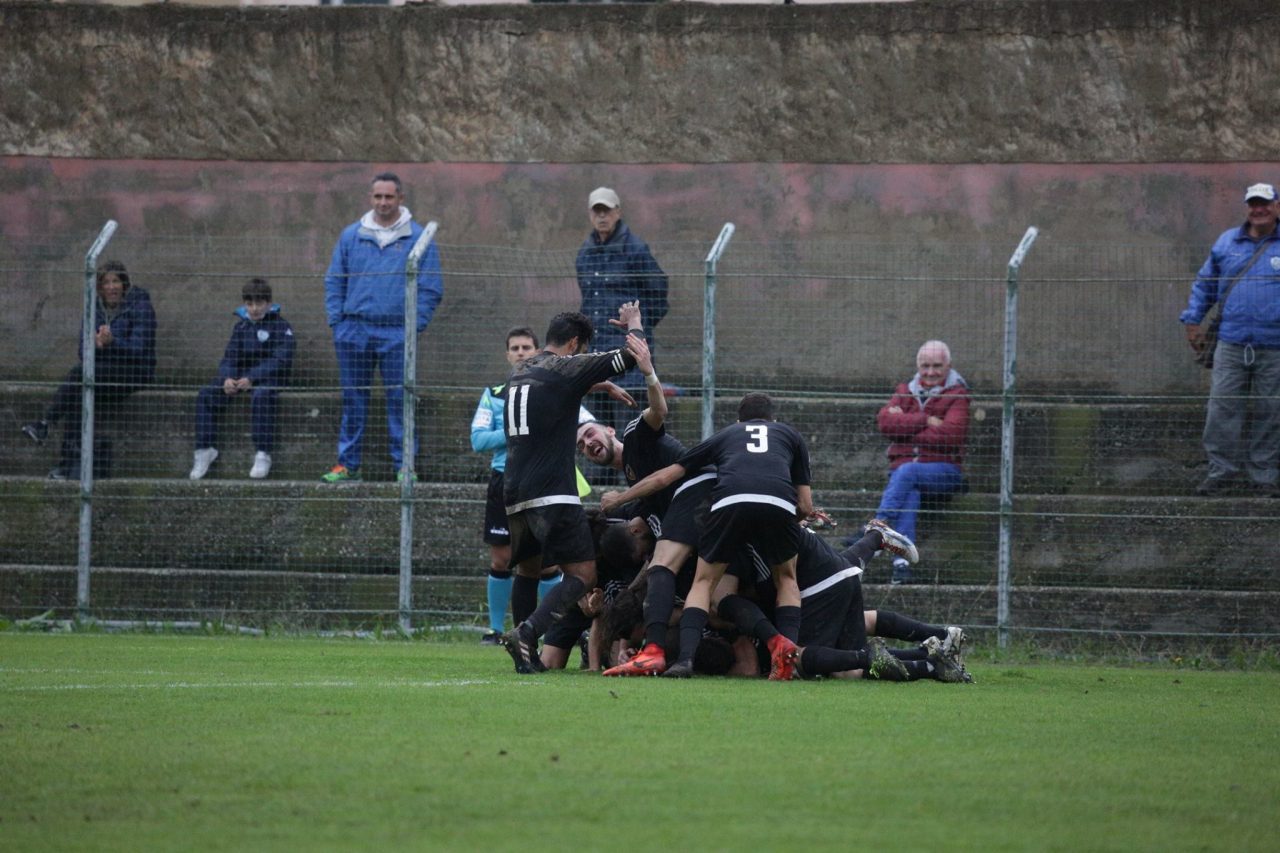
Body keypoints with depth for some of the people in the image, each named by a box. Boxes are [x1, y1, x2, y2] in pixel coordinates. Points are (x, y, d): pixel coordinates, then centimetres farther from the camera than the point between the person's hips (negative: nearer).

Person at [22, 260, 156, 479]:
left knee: (80, 373, -29)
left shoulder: (140, 307, -6)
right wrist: (95, 345, -17)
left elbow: (139, 351, -15)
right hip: (103, 370, 5)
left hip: (135, 372, -5)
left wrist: (112, 342, -32)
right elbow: (84, 352, 7)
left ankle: (45, 424, -25)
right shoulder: (94, 309, 11)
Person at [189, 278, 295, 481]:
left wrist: (251, 379, -25)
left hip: (270, 378, -6)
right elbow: (229, 357, 10)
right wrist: (227, 378, -14)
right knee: (206, 394, -17)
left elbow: (281, 361, -14)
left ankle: (263, 455, -36)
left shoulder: (280, 326, -3)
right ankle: (205, 448, -16)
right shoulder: (241, 326, 15)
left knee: (260, 396, -39)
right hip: (241, 376, 6)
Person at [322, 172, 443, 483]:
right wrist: (337, 321, 3)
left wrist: (415, 325, -7)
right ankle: (347, 463, 11)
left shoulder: (417, 238, 2)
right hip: (354, 330, 3)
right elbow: (334, 282, 14)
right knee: (353, 400, 6)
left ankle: (404, 464, 1)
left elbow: (430, 289, 2)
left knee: (400, 399, -3)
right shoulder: (351, 236, 10)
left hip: (396, 333, -3)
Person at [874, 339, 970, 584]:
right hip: (903, 468, 3)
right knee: (908, 494, -34)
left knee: (907, 472, -36)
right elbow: (885, 421, 0)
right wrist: (925, 421, -8)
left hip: (943, 469, -3)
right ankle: (901, 562, -49)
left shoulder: (957, 395, 5)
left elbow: (949, 435, -12)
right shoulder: (905, 391, 19)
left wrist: (905, 426, -6)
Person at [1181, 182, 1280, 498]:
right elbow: (1205, 284, 18)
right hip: (1231, 344, 1)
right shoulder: (1227, 243, 11)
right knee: (1222, 408, -4)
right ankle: (1221, 471, 3)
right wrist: (1193, 320, 12)